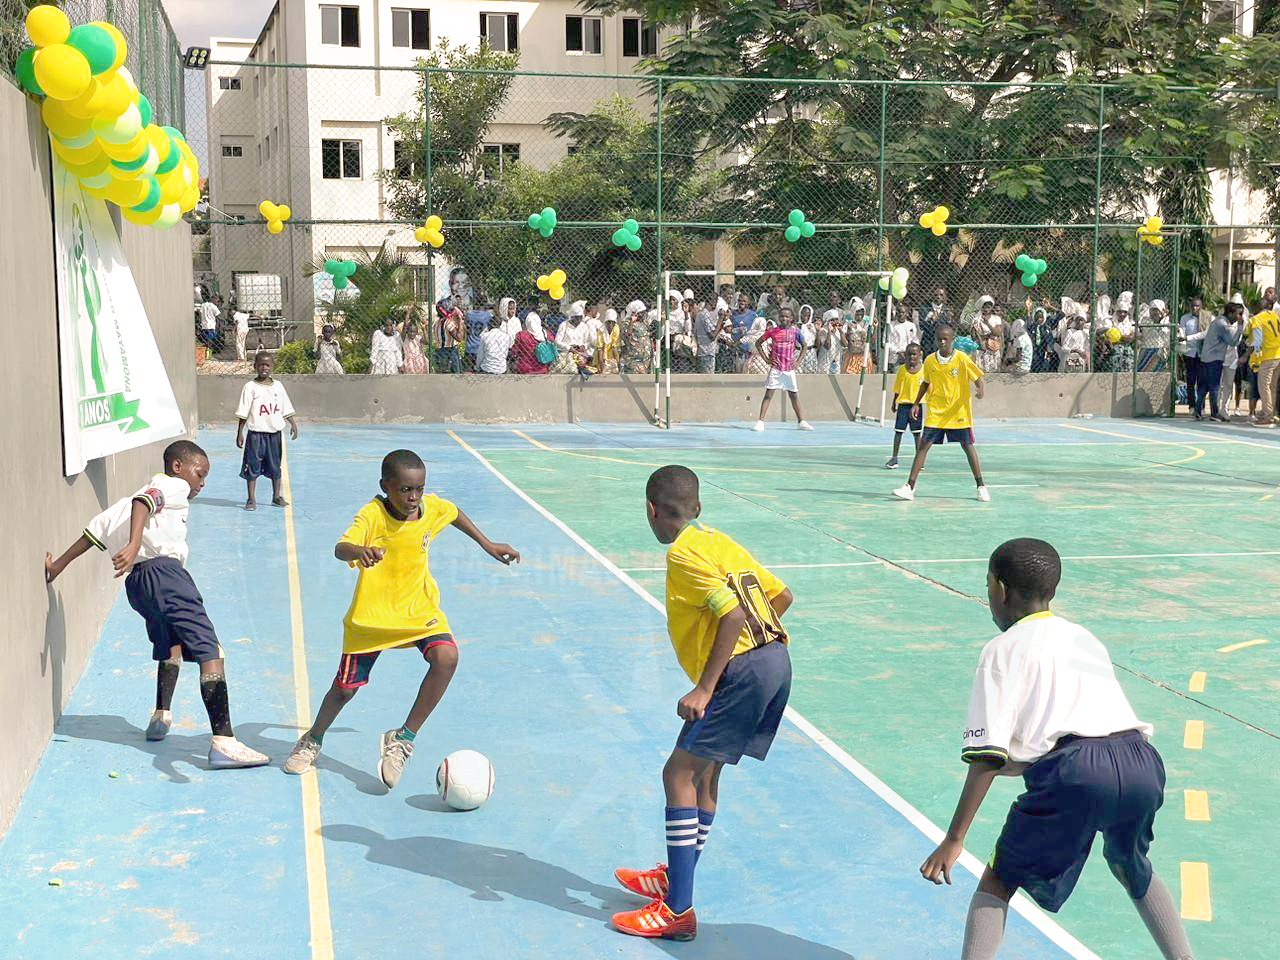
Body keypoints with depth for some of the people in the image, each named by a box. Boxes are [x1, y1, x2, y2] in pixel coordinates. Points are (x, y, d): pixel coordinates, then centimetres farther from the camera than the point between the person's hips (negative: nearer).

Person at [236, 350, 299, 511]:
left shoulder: (278, 386, 7)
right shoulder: (250, 387, -4)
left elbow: (287, 409, 11)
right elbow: (242, 413, -4)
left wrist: (293, 424, 0)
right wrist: (239, 433, -8)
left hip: (274, 433, 3)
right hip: (256, 433, -3)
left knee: (275, 467, 11)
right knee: (252, 467, 0)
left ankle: (276, 496, 24)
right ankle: (251, 499, 7)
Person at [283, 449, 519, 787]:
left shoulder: (433, 508, -8)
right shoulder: (372, 514, -22)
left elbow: (455, 514, 17)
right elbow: (340, 548, -39)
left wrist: (487, 544, 22)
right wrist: (360, 551, -62)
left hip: (419, 609, 3)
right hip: (371, 613, -2)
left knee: (446, 657, -25)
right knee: (346, 686, 6)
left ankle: (404, 738, -11)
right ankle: (314, 739, 39)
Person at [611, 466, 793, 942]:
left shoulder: (683, 554, -9)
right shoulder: (720, 542, 18)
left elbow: (734, 613, -20)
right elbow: (781, 596, 20)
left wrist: (704, 689, -20)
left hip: (742, 671, -9)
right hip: (775, 661, 9)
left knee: (679, 772, -6)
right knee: (704, 769, 20)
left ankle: (677, 911, -7)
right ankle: (674, 877, 34)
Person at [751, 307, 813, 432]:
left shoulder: (794, 332, 3)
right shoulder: (772, 331, 0)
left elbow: (804, 346, 16)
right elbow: (758, 343, 7)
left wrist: (797, 361, 4)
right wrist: (767, 359, -1)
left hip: (789, 369, 2)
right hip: (775, 368, -2)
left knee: (794, 395, 9)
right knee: (768, 394, -6)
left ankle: (801, 422, 19)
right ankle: (760, 422, -7)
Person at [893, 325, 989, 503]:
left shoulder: (962, 359, -8)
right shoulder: (930, 360, 2)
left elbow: (977, 377, -5)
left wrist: (979, 390, -27)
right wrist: (916, 404, 10)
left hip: (959, 413, -2)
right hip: (935, 413, 2)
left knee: (968, 447, 1)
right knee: (923, 446, -6)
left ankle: (981, 487, 14)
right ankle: (909, 487, -7)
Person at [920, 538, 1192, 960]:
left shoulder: (1004, 649, 11)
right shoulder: (1085, 638, 30)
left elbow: (988, 756, 0)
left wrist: (954, 839, 1)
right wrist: (1027, 762, 46)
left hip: (1075, 771, -6)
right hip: (1143, 765, 6)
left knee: (997, 883, 10)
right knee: (1132, 868, 34)